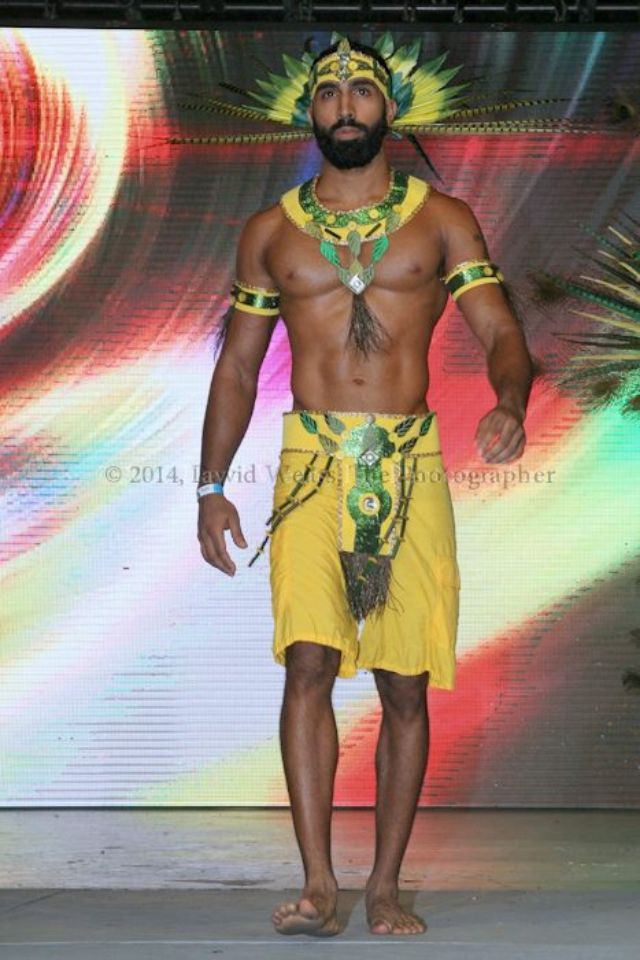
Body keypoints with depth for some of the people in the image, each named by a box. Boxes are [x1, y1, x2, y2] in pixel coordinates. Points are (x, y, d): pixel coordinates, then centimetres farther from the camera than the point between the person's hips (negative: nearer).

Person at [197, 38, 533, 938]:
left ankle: (385, 886, 10)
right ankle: (318, 884, -14)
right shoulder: (271, 232, 12)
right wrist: (211, 487, 9)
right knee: (310, 662, -15)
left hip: (411, 467, 0)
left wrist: (510, 403, -22)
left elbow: (501, 331, 1)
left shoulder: (443, 221, 8)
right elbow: (237, 364, 16)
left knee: (405, 686, 1)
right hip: (311, 465, 0)